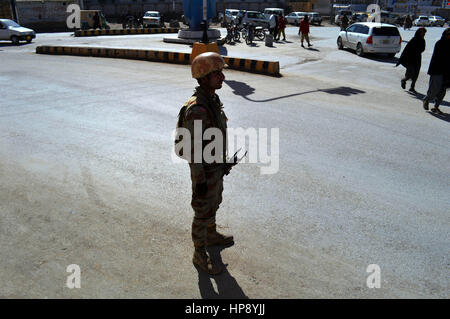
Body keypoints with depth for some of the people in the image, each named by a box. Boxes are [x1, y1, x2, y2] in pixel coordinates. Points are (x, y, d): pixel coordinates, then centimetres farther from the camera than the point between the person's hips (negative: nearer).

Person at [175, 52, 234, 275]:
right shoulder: (196, 109, -32)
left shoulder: (212, 99, -1)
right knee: (203, 213, 7)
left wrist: (223, 160, 20)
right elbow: (193, 149, -27)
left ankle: (212, 236, 51)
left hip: (215, 166, 9)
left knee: (213, 202, 27)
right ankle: (200, 255, 28)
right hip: (204, 171, -9)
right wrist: (199, 181, -21)